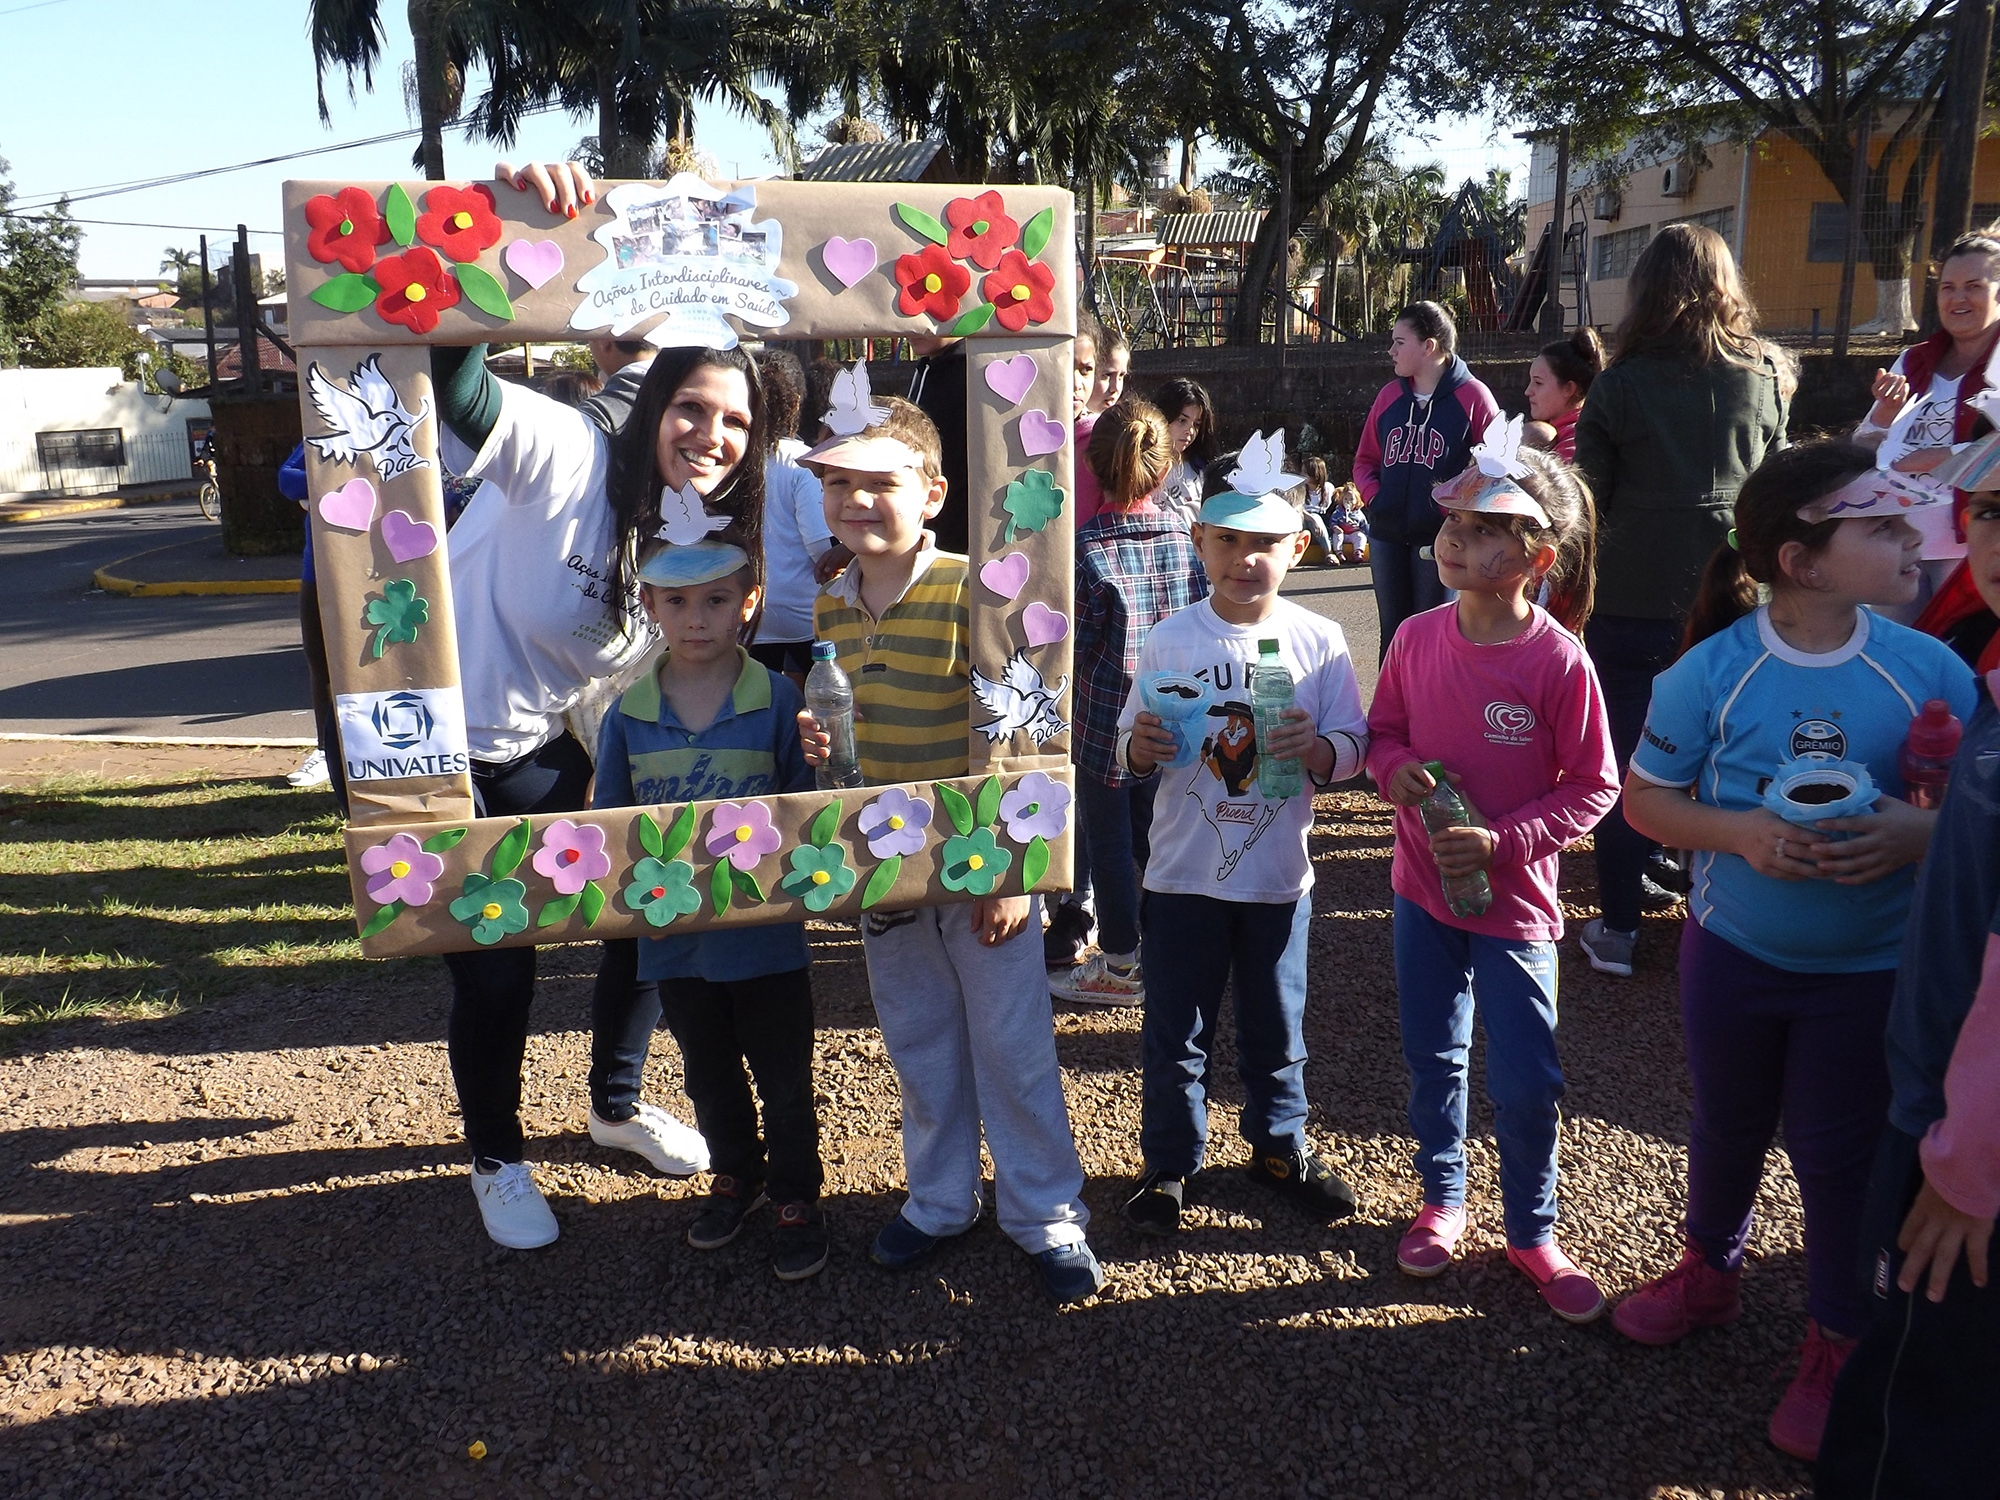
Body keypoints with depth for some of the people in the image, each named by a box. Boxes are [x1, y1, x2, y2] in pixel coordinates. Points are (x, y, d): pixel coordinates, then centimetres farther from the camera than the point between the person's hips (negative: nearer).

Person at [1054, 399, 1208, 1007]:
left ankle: (1119, 966, 17)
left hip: (1106, 715, -5)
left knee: (1110, 842, 6)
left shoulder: (1087, 546, -18)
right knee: (1154, 832, 18)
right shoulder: (1185, 532, -3)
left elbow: (1078, 644, -16)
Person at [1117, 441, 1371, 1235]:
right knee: (1174, 1030, 10)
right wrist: (1141, 747, -23)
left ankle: (1279, 1144, 39)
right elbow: (1132, 753, -1)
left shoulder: (1318, 640, -5)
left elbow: (1354, 745, -3)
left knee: (1276, 1026, 17)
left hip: (1278, 877, 1)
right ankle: (1168, 1160, 29)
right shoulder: (1169, 641, -5)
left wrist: (1318, 748, -24)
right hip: (1183, 874, 0)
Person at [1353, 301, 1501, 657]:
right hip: (1387, 534, 5)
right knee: (1393, 632, 13)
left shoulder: (1472, 396, -6)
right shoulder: (1389, 395, 10)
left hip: (1440, 537, -5)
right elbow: (1365, 459, 17)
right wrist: (1374, 494, -1)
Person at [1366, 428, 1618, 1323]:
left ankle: (1532, 1234, 28)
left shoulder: (1559, 661, -17)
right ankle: (1443, 1198, 40)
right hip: (1421, 887, 4)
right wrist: (1395, 769, -14)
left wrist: (1504, 841, -22)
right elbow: (1383, 730, 8)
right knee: (1432, 1058, 18)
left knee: (1525, 1085, 5)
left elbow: (1593, 787, -10)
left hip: (1514, 901, -4)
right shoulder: (1418, 638, -5)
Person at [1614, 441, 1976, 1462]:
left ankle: (1835, 1348, 35)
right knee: (1727, 1127, 21)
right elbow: (1645, 799, -7)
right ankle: (1709, 1276, 48)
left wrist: (1920, 834, -26)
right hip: (1732, 950, 1)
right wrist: (1740, 833, -24)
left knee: (1837, 1156, 11)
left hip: (1870, 968, 0)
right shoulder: (1711, 671, -15)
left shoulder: (1932, 673, -13)